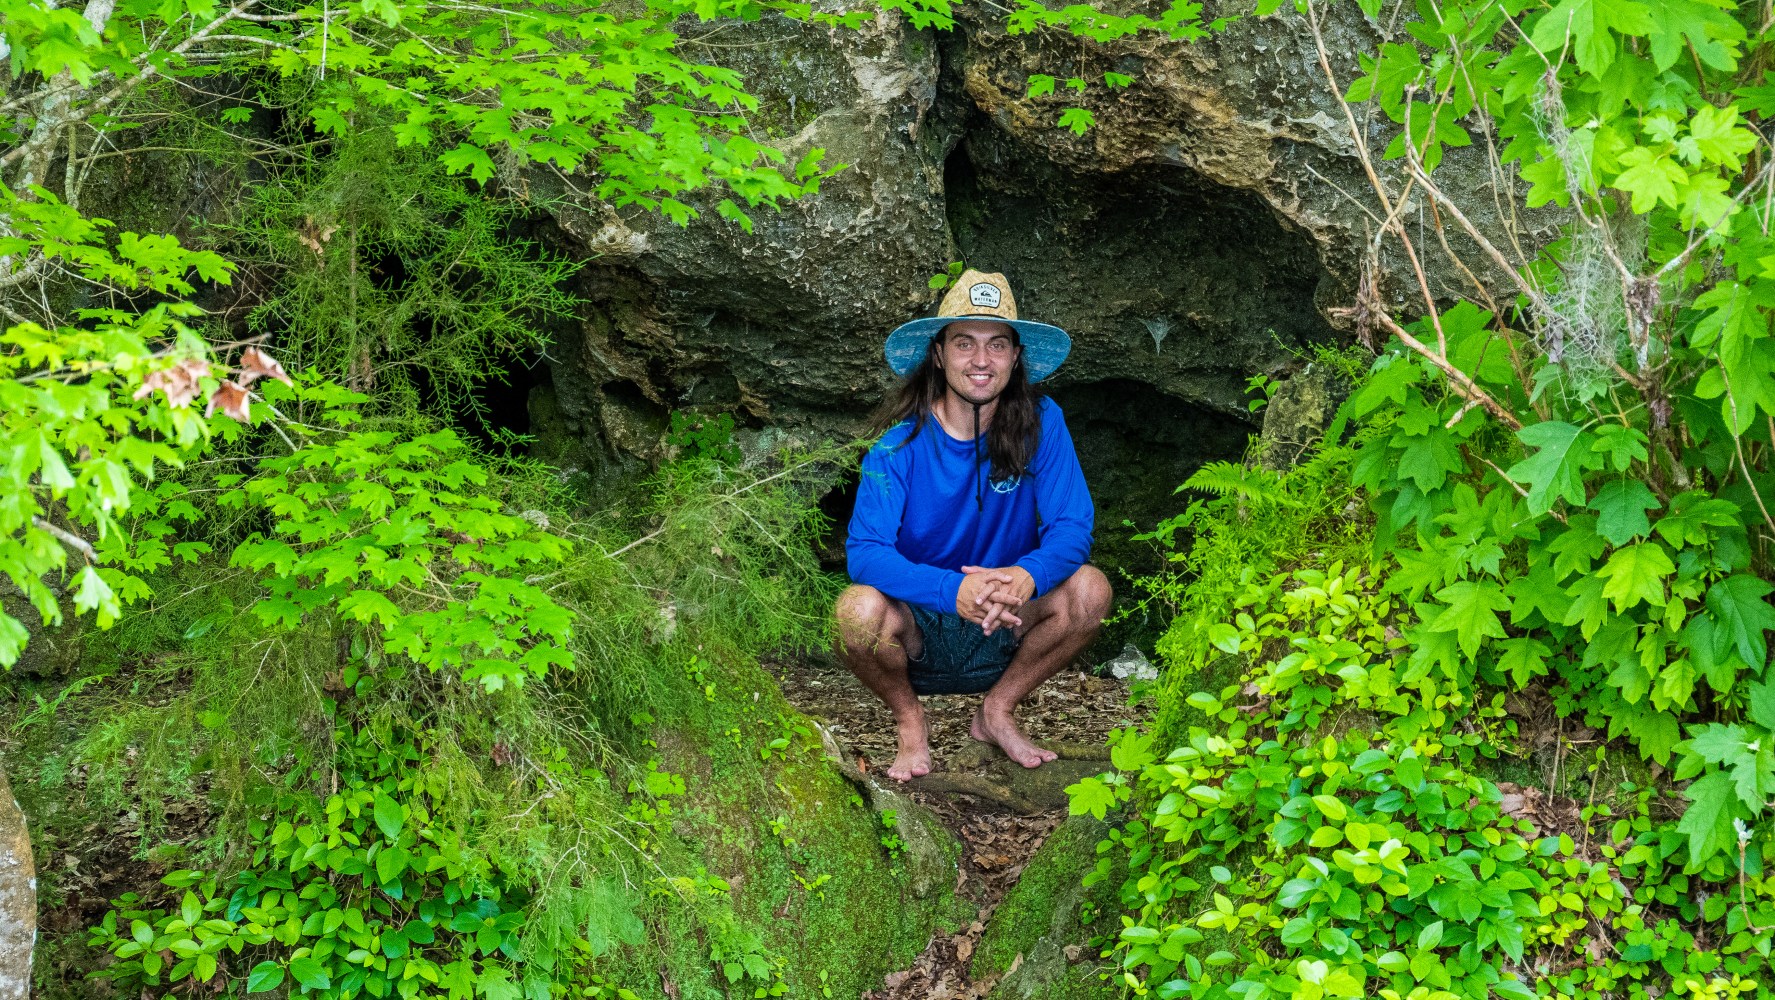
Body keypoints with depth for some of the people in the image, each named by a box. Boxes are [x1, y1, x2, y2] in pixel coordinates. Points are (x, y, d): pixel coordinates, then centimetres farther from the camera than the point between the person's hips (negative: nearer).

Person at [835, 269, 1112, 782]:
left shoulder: (1041, 423, -10)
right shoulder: (901, 446, -15)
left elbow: (1073, 527, -14)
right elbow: (864, 552, -24)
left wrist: (1028, 576, -37)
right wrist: (955, 589, -41)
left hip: (1006, 631, 2)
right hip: (919, 633, -2)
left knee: (1090, 589, -24)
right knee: (858, 608, -33)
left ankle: (997, 712, 2)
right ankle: (909, 721, 0)